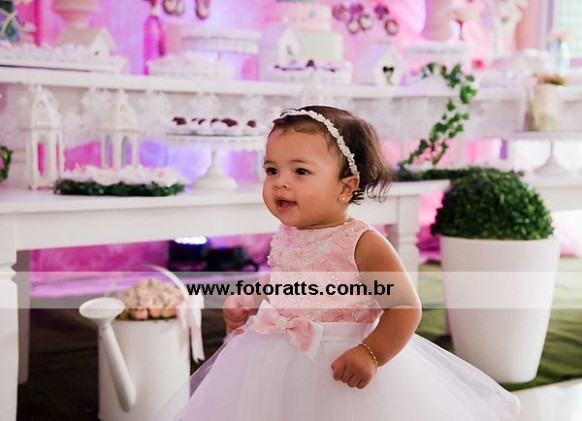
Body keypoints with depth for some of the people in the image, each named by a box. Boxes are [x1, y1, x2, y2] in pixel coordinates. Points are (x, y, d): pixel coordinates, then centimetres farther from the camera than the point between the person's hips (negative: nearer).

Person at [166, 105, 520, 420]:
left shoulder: (363, 244, -19)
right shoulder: (285, 238, 1)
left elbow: (407, 307, -18)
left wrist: (371, 354, -26)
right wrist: (247, 302, 6)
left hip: (341, 371, -6)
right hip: (276, 370, 6)